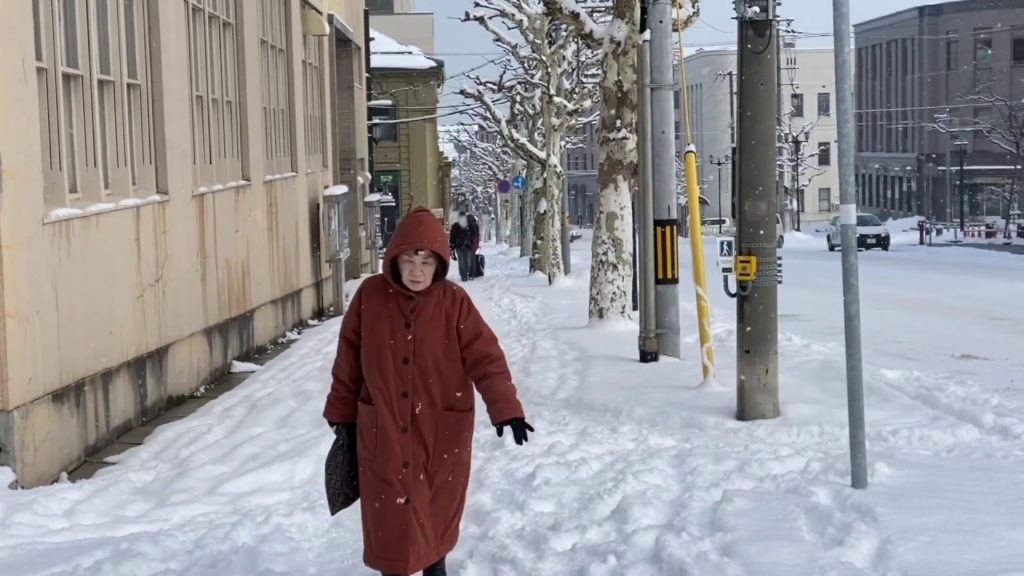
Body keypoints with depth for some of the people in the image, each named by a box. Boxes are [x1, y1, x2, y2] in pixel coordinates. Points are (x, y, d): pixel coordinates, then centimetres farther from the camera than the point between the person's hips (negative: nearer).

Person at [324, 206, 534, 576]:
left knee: (437, 509, 14)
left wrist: (506, 408, -26)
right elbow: (348, 359, 4)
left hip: (441, 430, 0)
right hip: (383, 429, 0)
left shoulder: (454, 302, -10)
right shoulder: (369, 296, -6)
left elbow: (485, 358, -15)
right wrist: (341, 410, 8)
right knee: (391, 517, 5)